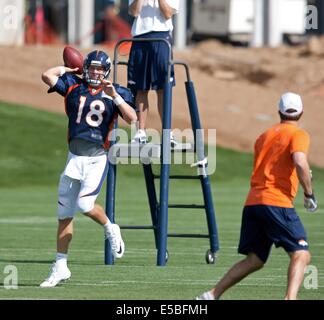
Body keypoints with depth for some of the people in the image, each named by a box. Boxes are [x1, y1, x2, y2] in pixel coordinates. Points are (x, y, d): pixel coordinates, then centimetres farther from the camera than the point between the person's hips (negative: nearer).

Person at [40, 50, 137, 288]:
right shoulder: (74, 86, 7)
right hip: (74, 158, 4)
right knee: (65, 213, 5)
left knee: (85, 203, -22)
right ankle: (60, 267, 13)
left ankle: (110, 229, 9)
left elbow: (132, 118, -12)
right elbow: (47, 76, -4)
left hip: (97, 159, -3)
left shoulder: (116, 93, 2)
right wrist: (69, 68, 10)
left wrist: (114, 96, -19)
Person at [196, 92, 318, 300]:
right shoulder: (298, 135, 0)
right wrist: (309, 193, -9)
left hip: (252, 202, 7)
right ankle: (290, 298, -33)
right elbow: (300, 163, -18)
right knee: (301, 255, -11)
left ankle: (211, 296, 10)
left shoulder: (264, 136, 22)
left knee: (254, 260, 14)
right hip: (278, 203, -7)